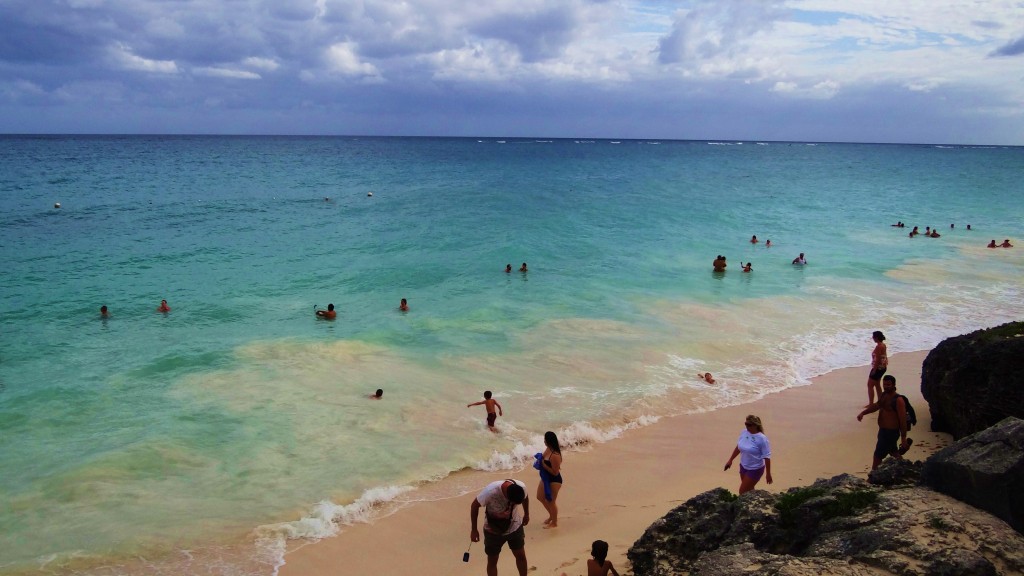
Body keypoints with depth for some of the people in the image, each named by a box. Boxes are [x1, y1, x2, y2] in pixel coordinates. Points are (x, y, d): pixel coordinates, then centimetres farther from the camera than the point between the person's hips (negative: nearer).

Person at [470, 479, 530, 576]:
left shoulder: (521, 487, -27)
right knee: (492, 561, 10)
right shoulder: (490, 491, -37)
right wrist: (474, 529, -10)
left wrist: (526, 514, 16)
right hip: (493, 531, -2)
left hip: (515, 527, 2)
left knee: (521, 556, 12)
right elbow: (474, 505, -18)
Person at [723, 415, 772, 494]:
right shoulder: (744, 433, -3)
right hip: (743, 466, 7)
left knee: (743, 492, -5)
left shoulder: (762, 439, -22)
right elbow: (738, 447, 11)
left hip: (755, 469, -6)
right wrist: (730, 460, 15)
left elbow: (767, 457, -17)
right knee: (749, 490, 19)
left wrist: (768, 474, -14)